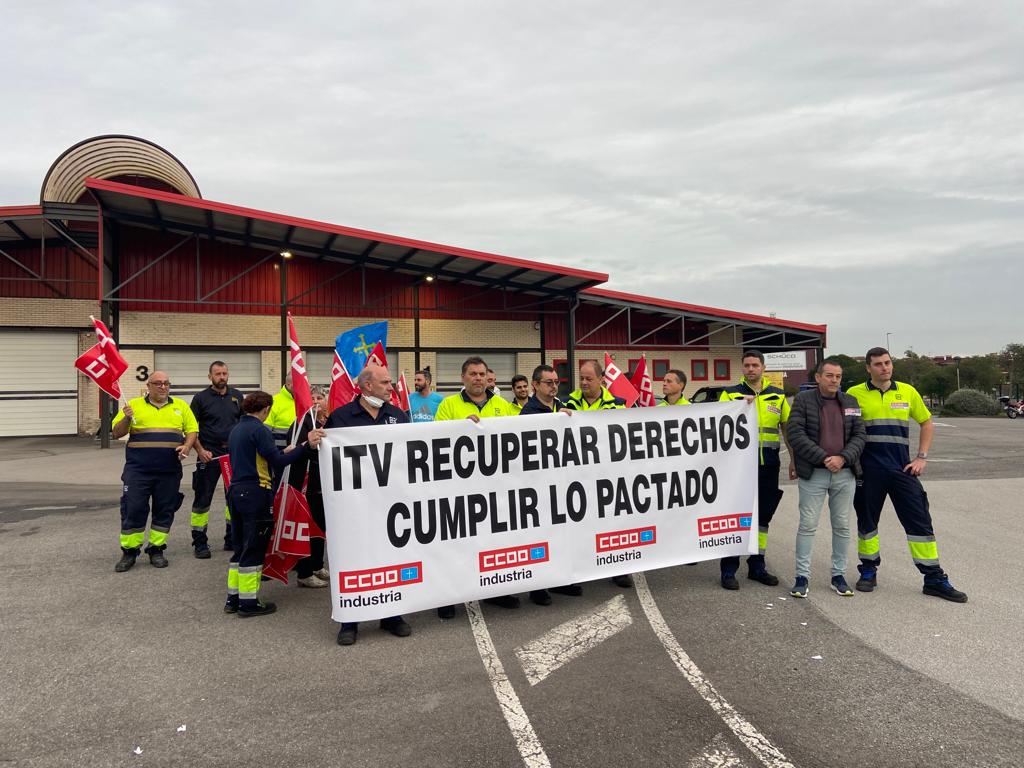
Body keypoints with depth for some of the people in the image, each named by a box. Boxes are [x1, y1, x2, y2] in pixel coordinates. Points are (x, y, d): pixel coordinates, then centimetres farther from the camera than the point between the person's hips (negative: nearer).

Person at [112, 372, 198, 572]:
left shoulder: (180, 406, 13)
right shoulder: (134, 405, 8)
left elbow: (192, 430, 12)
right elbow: (116, 433, 6)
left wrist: (187, 446, -7)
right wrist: (127, 418, -13)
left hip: (169, 471, 2)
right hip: (138, 468, -2)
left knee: (165, 510, 7)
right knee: (133, 509, -1)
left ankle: (156, 550, 19)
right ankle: (129, 551, 12)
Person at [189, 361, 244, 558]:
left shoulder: (237, 396, 9)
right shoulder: (201, 398, -1)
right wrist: (200, 451, -13)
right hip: (209, 455, -4)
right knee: (202, 499, -2)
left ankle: (232, 538, 23)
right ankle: (200, 543, 7)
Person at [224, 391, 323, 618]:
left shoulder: (236, 430, 14)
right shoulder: (258, 429, -13)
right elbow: (277, 462, -20)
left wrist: (283, 452, 23)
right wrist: (306, 446, -25)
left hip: (236, 491, 9)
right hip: (256, 493, -9)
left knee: (241, 546, 16)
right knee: (254, 548, -1)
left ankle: (233, 598, 22)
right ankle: (248, 602, 5)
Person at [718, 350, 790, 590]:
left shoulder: (777, 396, 10)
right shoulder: (730, 394, 1)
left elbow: (788, 427, 15)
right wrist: (740, 405, -24)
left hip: (768, 466, 4)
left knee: (763, 516, 11)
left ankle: (757, 566, 23)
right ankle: (728, 569, 5)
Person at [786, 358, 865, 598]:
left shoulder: (850, 402, 9)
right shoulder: (803, 399, -3)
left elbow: (859, 435, 5)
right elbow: (795, 433, -11)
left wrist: (843, 458, -12)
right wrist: (824, 458, -16)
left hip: (844, 473, 4)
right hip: (813, 473, -3)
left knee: (842, 526, 10)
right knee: (807, 525, -1)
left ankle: (839, 575, 22)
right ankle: (802, 577, 8)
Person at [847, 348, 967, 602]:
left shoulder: (907, 392, 6)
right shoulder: (855, 394, -2)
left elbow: (927, 423, 16)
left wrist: (921, 457, 7)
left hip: (902, 469, 2)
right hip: (868, 470, -2)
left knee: (919, 521, 2)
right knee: (867, 521, 8)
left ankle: (934, 579, 12)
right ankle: (868, 571, 25)